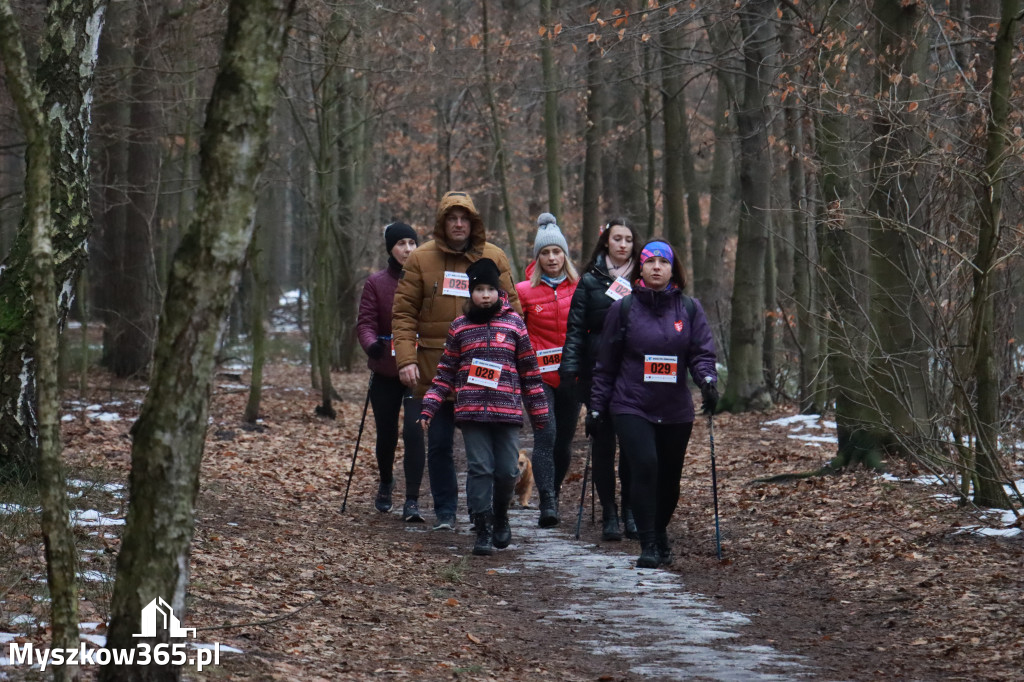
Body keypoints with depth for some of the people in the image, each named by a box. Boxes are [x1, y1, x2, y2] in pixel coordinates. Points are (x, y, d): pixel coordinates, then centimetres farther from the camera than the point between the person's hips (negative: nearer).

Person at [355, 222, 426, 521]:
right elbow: (365, 323, -5)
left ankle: (412, 501, -11)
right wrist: (371, 344, -25)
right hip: (385, 371, 1)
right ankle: (385, 484, 41)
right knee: (387, 434, 13)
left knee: (414, 431, -15)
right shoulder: (376, 283, 1)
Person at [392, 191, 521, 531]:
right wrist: (405, 359, -11)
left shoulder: (494, 258, 4)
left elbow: (511, 311, 7)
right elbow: (403, 313, 0)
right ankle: (444, 512, 15)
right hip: (435, 370, 0)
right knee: (439, 444, 5)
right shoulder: (421, 259, 2)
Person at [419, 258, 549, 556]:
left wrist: (539, 411, 10)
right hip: (471, 411, 0)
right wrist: (429, 407, 4)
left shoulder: (514, 323, 7)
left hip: (507, 411, 0)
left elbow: (529, 369, 10)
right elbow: (445, 372, 12)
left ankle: (500, 516, 26)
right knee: (479, 469, -3)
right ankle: (483, 530, 0)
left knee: (507, 470, 0)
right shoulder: (459, 327, 9)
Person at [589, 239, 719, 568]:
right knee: (645, 466, -20)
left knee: (669, 478, 9)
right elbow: (606, 364, 8)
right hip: (631, 407, -2)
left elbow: (702, 352, 2)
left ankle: (660, 535, 33)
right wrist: (597, 406, 7)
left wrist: (708, 380, -19)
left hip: (676, 409, 2)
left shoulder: (689, 308, 6)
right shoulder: (623, 309, 3)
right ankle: (648, 545, -14)